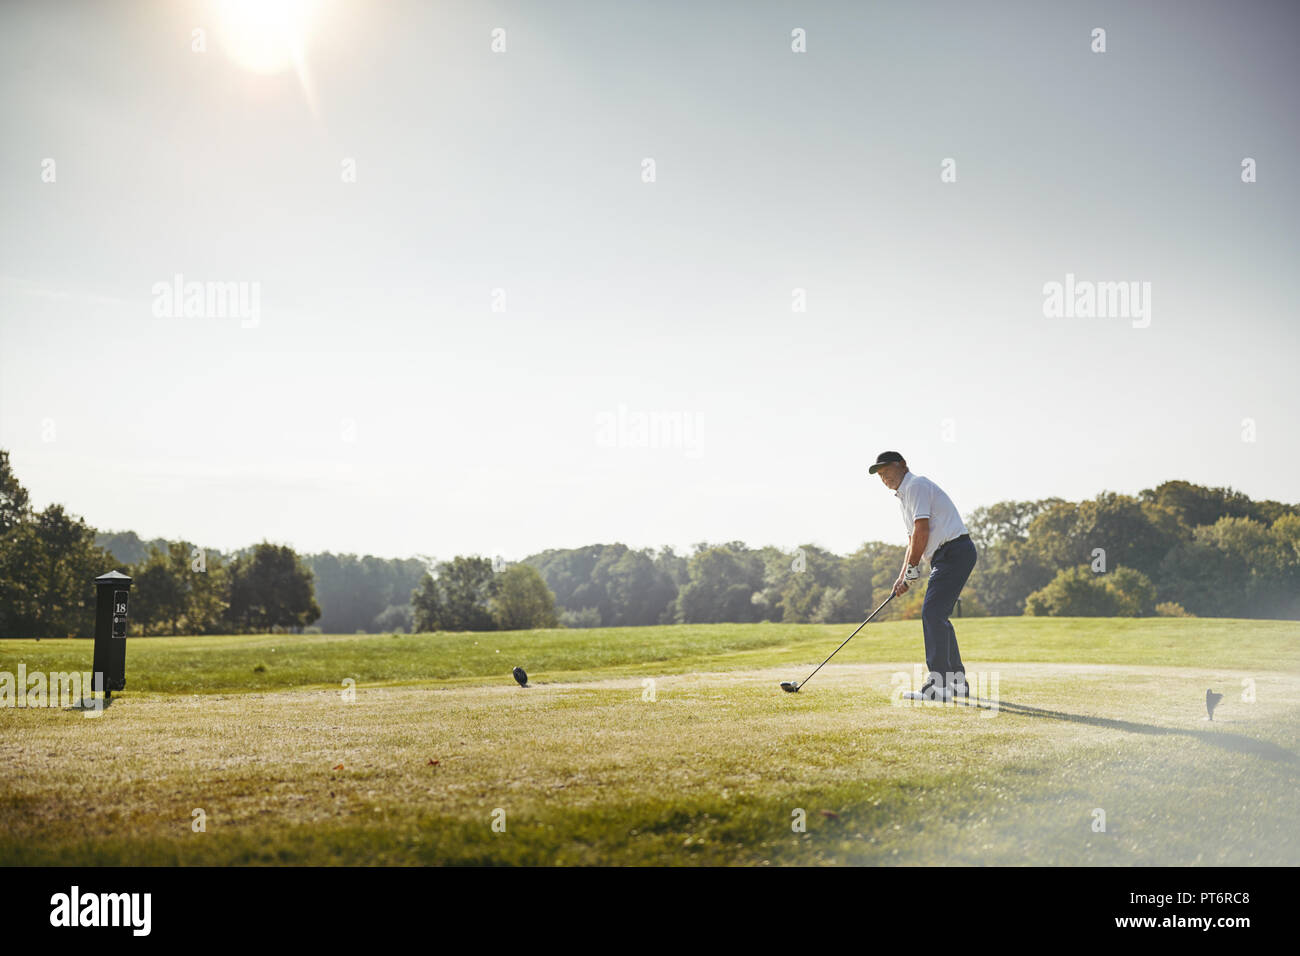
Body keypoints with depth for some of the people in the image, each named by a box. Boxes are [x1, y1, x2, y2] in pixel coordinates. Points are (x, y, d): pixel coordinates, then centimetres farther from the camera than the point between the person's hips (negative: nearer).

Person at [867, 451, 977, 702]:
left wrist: (912, 569, -11)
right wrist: (902, 577, 14)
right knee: (938, 616, 13)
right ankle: (958, 683, 20)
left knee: (932, 613, -15)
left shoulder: (916, 485, -8)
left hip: (955, 551, -11)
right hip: (947, 556, 11)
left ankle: (938, 687, -17)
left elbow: (922, 530, -17)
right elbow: (913, 540, 25)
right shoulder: (904, 495, 23)